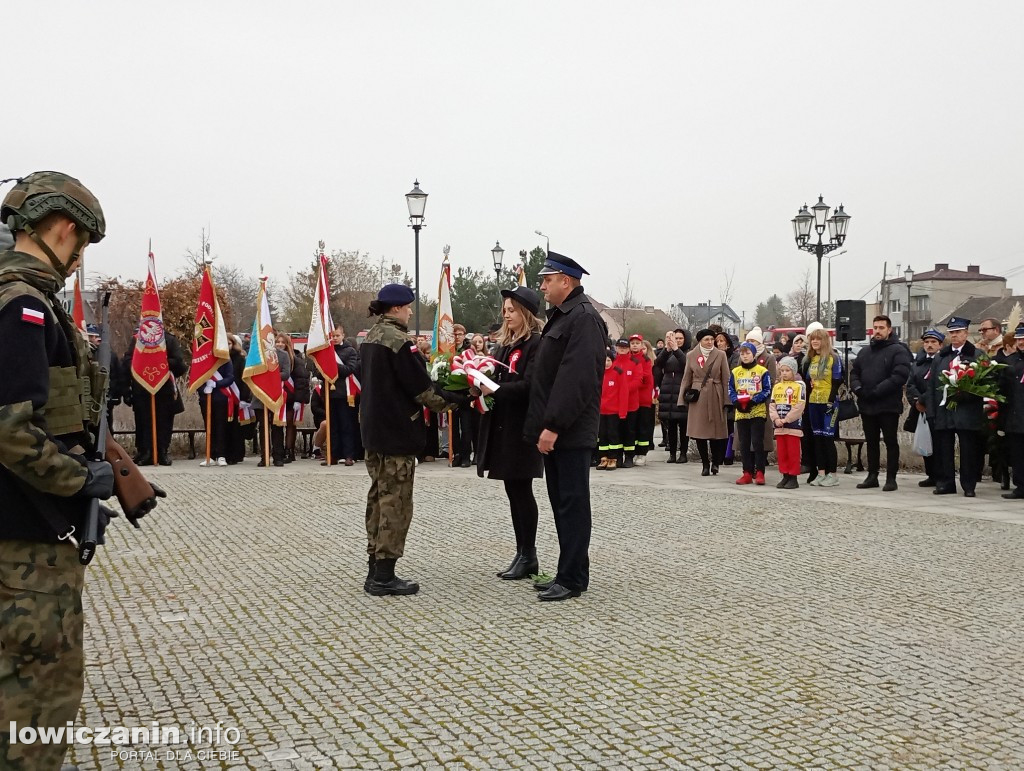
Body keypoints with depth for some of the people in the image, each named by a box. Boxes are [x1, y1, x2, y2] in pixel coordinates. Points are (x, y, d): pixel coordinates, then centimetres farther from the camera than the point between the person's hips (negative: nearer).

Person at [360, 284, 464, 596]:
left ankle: (375, 570, 21)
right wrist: (448, 401, -4)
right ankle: (384, 576, 0)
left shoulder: (370, 338, 12)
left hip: (373, 428, 10)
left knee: (379, 498, 15)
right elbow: (420, 387, -17)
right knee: (396, 502, -3)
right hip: (397, 432, -10)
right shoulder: (398, 340, -17)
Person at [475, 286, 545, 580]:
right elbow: (498, 380, 14)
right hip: (501, 424, 8)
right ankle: (523, 554, 19)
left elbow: (528, 386, -19)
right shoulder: (505, 344, 15)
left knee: (521, 490, -2)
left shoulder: (536, 343, -10)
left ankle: (528, 556, 9)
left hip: (521, 426, -8)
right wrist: (482, 385, -5)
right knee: (513, 490, 11)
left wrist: (494, 390, -22)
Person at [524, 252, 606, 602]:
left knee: (572, 503, -3)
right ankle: (570, 573, 22)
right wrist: (543, 425, 15)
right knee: (562, 503, 14)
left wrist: (553, 426, -24)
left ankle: (572, 579, 4)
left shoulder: (583, 318, -14)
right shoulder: (560, 316, 18)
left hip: (571, 431, -10)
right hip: (556, 430, 10)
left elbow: (576, 378, -22)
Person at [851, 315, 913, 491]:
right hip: (866, 405, 6)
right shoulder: (864, 352, 16)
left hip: (888, 406, -6)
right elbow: (854, 373, 15)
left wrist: (876, 391, -21)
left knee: (891, 442, 1)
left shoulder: (898, 351, -5)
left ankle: (891, 478, 6)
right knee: (871, 442, 12)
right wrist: (858, 388, -7)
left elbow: (900, 376, -17)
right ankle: (872, 476, 20)